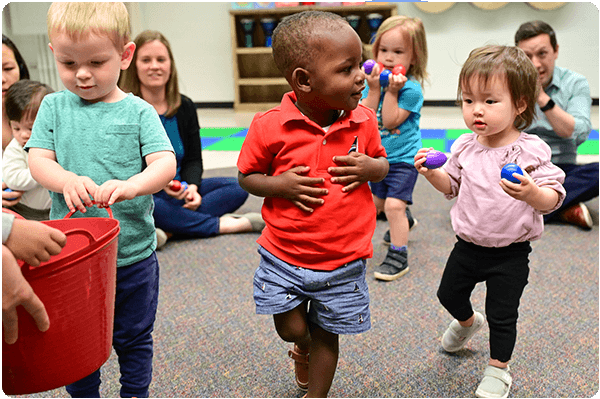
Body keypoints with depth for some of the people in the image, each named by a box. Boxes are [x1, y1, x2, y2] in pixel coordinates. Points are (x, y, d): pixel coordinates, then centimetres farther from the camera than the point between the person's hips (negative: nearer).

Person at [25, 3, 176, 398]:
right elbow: (37, 160, -4)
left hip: (132, 254, -1)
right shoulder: (54, 106, 2)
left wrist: (129, 185, -37)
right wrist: (68, 181, -26)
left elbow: (166, 164, -17)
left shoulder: (139, 112, -6)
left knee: (134, 340, 16)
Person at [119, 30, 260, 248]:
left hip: (179, 190, 5)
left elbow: (193, 160, 6)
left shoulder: (184, 107, 6)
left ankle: (166, 229, -30)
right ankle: (223, 225, -28)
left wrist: (192, 187, -15)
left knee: (238, 188, -12)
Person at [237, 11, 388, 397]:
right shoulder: (270, 126, -14)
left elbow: (383, 164, 10)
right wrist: (280, 184, -20)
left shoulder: (363, 120, -6)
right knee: (291, 329, 8)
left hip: (343, 260, 2)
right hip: (285, 254, -1)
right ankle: (304, 348, 47)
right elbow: (247, 176, -1)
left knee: (326, 333, 15)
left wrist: (370, 168, -14)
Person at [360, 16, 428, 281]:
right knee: (377, 201, 23)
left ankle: (398, 257, -4)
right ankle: (404, 220, 54)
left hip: (403, 158, -7)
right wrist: (374, 89, -19)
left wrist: (392, 92, -25)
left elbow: (390, 121, -24)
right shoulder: (374, 81, 0)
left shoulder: (411, 88, -17)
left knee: (394, 205, -17)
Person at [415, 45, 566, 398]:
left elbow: (553, 199, -18)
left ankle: (499, 370, 30)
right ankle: (468, 322, 53)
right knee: (449, 293, 20)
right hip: (468, 245, 5)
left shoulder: (531, 151, -18)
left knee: (502, 314, 6)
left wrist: (531, 192, -40)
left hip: (510, 253, -4)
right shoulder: (465, 147, -6)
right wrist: (433, 173, -11)